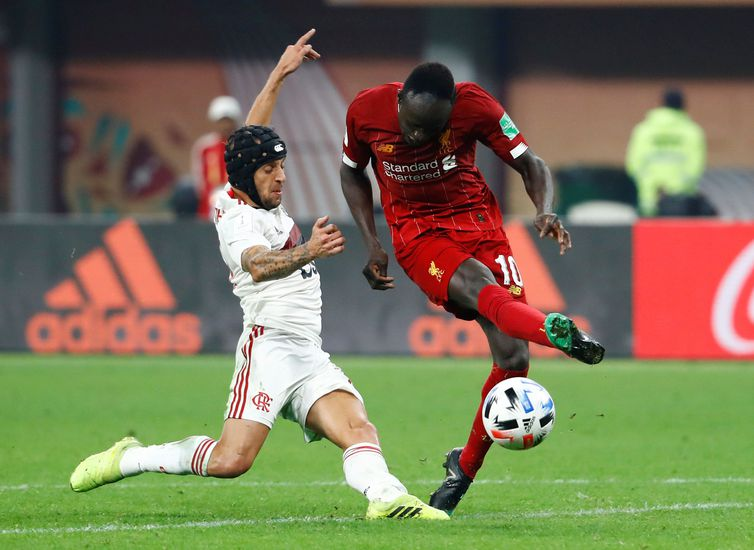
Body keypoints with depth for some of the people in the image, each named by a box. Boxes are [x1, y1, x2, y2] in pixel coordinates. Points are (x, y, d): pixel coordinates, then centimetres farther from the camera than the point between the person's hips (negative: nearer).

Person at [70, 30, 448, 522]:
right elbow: (258, 265, -27)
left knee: (359, 429, -18)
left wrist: (280, 74, 38)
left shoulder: (264, 200, 19)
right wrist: (308, 251, -45)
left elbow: (253, 136, 34)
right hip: (270, 346, -8)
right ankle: (129, 459, 1)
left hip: (311, 357, 8)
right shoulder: (235, 216, -7)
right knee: (231, 460, -18)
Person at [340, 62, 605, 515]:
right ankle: (558, 332, -69)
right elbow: (352, 172, 10)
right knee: (482, 289, -36)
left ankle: (465, 467, 10)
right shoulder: (366, 111, -11)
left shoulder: (474, 106, -14)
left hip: (476, 218, 2)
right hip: (416, 232, -2)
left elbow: (530, 164, -6)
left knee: (513, 358, -11)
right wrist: (372, 244, 0)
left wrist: (545, 210, -27)